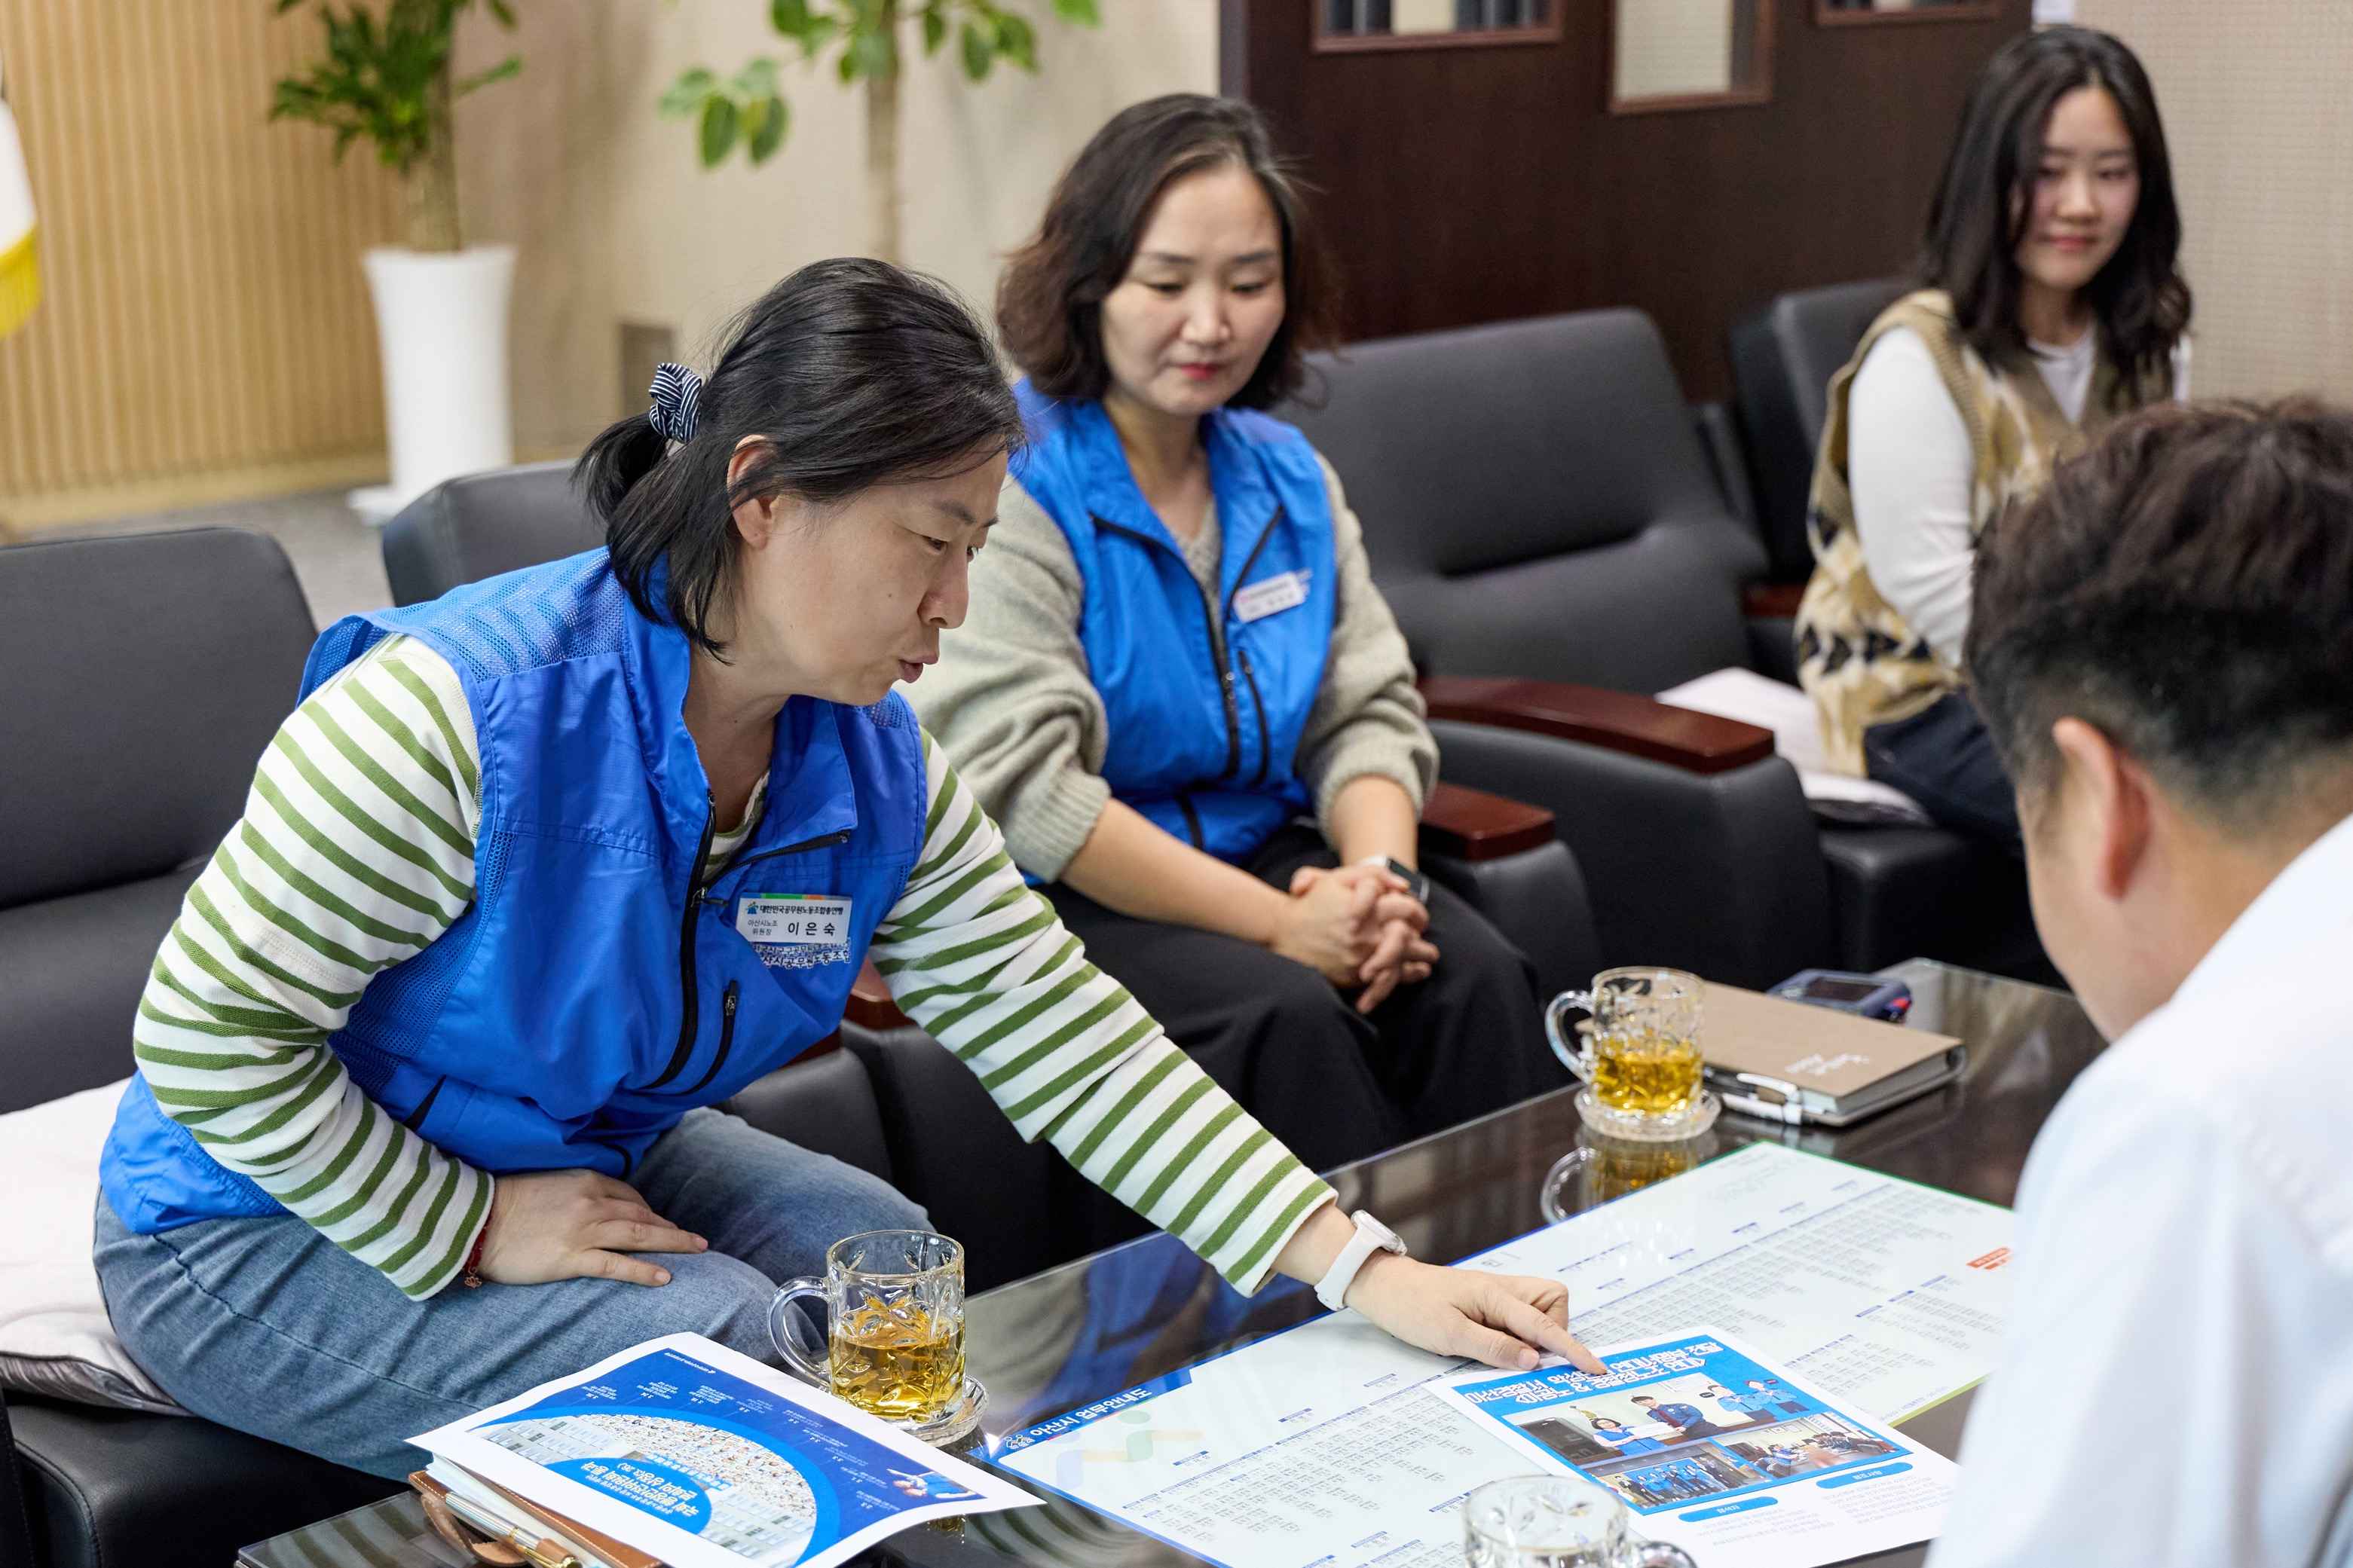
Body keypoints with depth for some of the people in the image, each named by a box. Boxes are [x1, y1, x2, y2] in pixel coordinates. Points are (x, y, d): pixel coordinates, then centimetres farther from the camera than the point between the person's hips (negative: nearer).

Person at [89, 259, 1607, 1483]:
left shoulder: (871, 765, -10)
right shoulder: (448, 715, -31)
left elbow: (1069, 1037, -11)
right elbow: (207, 1031, -25)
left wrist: (1370, 1274, -17)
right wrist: (470, 1227, -23)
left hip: (591, 1158, 7)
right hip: (268, 1228, -6)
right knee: (723, 1338, -24)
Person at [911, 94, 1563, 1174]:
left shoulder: (1287, 475, 10)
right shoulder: (1010, 485, -12)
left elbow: (1368, 711, 8)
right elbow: (1024, 784, -21)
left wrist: (1382, 872, -15)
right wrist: (1278, 923, -22)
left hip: (1266, 851, 6)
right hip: (1059, 898, -6)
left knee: (1477, 979, -20)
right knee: (1286, 1016, -31)